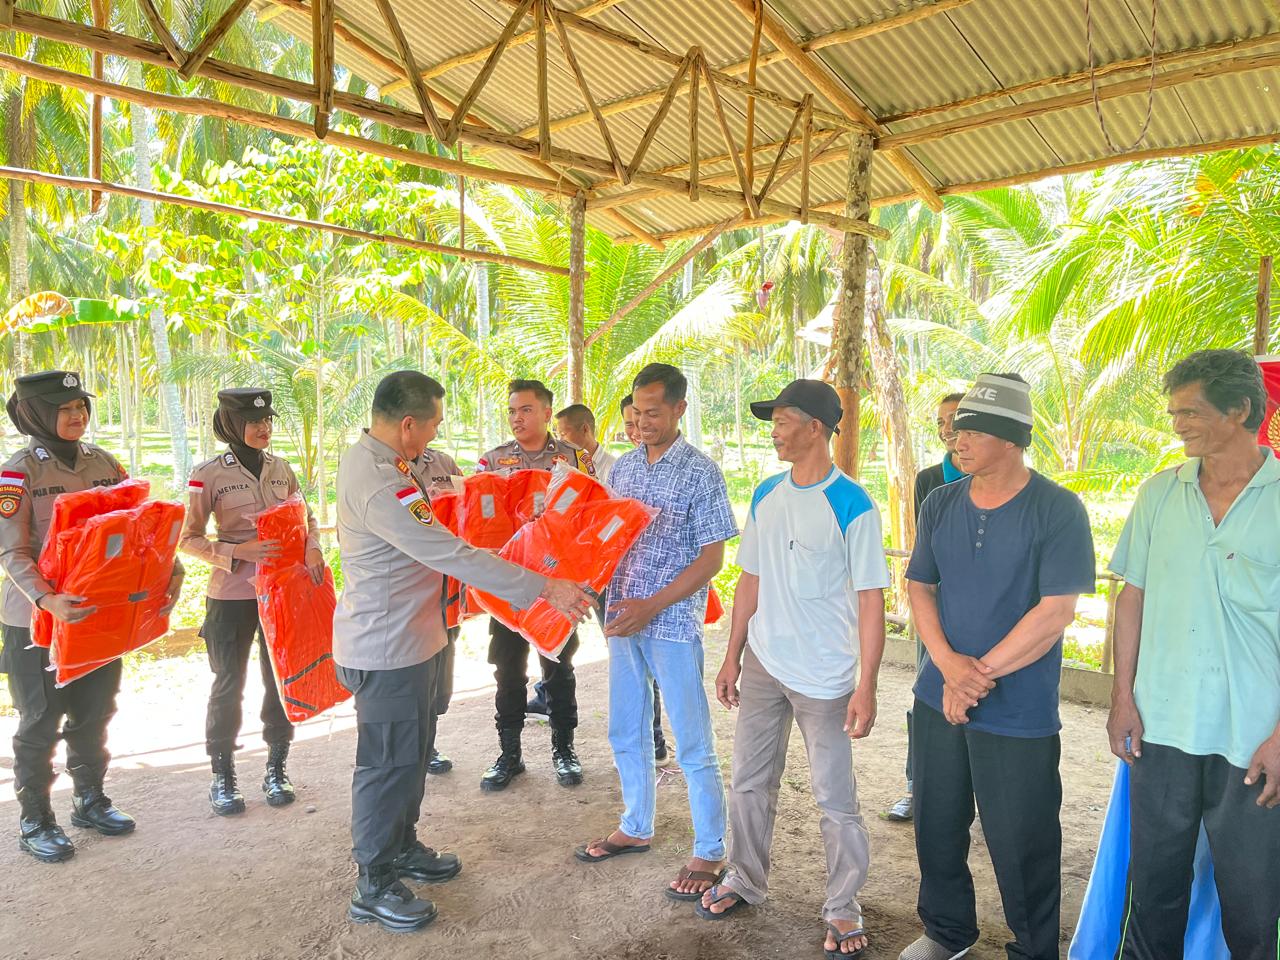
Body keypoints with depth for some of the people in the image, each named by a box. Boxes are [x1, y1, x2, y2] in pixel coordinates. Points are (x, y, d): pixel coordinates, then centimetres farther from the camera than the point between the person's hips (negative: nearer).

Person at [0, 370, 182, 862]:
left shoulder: (104, 464, 4)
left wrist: (169, 571, -11)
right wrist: (47, 600, -33)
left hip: (101, 611, 5)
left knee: (95, 712, 16)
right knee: (41, 720, 7)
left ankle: (90, 799, 34)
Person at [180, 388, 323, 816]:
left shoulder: (282, 469, 4)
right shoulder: (208, 474, -8)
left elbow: (305, 518, 15)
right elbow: (188, 539, -6)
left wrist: (313, 548, -5)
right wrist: (238, 551, -19)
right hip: (232, 595, -4)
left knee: (281, 679, 9)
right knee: (229, 684, 6)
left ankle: (276, 770, 24)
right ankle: (222, 777, 21)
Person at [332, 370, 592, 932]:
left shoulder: (368, 459, 6)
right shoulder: (379, 485, -29)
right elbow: (454, 556, -31)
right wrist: (545, 588, -27)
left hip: (403, 636, 10)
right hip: (387, 648, -10)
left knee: (411, 753, 22)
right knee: (388, 763, 4)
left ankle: (401, 848, 40)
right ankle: (374, 888, 21)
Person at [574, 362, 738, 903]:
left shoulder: (700, 472, -10)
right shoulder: (623, 466, 8)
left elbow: (711, 558, -12)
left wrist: (652, 606, -18)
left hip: (672, 622, -6)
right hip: (623, 618, 7)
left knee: (693, 745, 3)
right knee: (627, 733, 18)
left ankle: (710, 853, 18)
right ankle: (635, 828, 37)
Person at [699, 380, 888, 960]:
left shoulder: (852, 506, -13)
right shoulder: (766, 497, 4)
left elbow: (871, 599, -12)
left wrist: (867, 686, -15)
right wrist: (732, 657, 10)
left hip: (824, 676, -5)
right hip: (763, 666, 5)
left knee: (835, 801, 7)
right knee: (749, 783, 16)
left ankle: (843, 910, 27)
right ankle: (745, 880, 37)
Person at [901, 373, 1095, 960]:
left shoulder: (1058, 510, -12)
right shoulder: (940, 504, 3)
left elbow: (1055, 612, -16)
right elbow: (919, 586, 4)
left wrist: (979, 674, -15)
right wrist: (950, 665, -12)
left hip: (1019, 715, -5)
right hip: (937, 702, 5)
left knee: (1022, 847, 7)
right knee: (936, 827, 18)